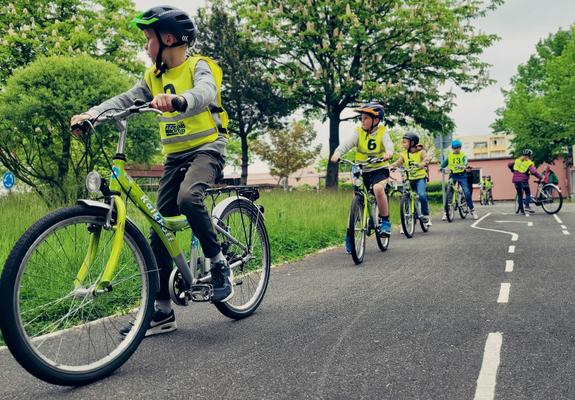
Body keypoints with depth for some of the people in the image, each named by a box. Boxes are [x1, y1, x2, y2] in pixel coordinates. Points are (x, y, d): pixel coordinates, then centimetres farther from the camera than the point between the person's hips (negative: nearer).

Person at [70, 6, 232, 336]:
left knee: (188, 198, -36)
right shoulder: (154, 76, 13)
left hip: (207, 149, -6)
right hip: (175, 156, 6)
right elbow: (126, 99, -1)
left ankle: (219, 263, -14)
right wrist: (94, 113, -20)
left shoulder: (199, 65, -5)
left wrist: (178, 99, -50)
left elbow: (205, 92, -28)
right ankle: (162, 312, 6)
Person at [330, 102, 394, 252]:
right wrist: (337, 153, -43)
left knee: (378, 188, -32)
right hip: (362, 171, 2)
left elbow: (388, 143, -26)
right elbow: (346, 143, -23)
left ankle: (385, 221, -13)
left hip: (379, 169, -2)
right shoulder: (358, 132, -6)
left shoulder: (382, 131, -7)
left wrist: (389, 152, -50)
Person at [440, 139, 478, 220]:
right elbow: (444, 163, 4)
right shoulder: (449, 156, 9)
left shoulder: (462, 155, 3)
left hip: (462, 176, -2)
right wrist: (441, 168, -18)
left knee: (467, 192, -10)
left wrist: (464, 166, -38)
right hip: (453, 176, 2)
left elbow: (465, 162, -15)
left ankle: (472, 210, 3)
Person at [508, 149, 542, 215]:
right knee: (528, 193, 5)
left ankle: (521, 209, 12)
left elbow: (509, 165, 15)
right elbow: (533, 172, -13)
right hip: (523, 179, -5)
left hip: (516, 179, 5)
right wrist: (541, 177, -9)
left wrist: (513, 171, 30)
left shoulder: (517, 160, 15)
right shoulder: (529, 163, -1)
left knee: (519, 194, 12)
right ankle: (527, 206, -13)